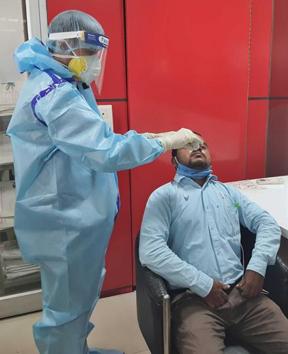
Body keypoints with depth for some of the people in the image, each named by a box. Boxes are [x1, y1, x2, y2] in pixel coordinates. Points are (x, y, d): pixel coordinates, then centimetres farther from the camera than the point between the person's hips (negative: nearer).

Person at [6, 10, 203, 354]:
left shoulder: (63, 87, 11)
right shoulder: (55, 95, -23)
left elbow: (92, 141, 15)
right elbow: (106, 152, -31)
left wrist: (149, 137, 6)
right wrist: (167, 142, -22)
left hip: (75, 213, 11)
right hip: (64, 220, -11)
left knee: (80, 296, 26)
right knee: (67, 305, 9)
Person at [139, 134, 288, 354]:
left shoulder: (228, 191, 20)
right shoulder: (164, 195, 3)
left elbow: (267, 223, 14)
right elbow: (150, 251, -10)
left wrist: (257, 266, -4)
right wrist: (203, 284, -13)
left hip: (241, 291, 5)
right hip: (193, 298, -4)